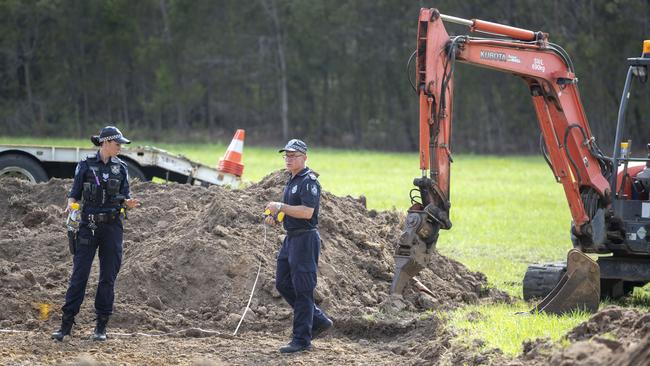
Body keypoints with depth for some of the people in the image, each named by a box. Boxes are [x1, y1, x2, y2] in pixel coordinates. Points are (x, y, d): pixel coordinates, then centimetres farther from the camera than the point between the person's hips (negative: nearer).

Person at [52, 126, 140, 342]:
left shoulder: (121, 168, 9)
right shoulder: (85, 166, 1)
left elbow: (124, 197, 10)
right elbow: (75, 194, 3)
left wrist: (129, 203, -13)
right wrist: (70, 207, -18)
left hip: (112, 226, 3)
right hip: (88, 225, -3)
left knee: (108, 277, 2)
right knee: (79, 275, -6)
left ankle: (101, 327, 9)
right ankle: (66, 324, -3)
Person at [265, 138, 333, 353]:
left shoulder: (309, 181, -14)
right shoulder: (291, 181, 17)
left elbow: (307, 211, -25)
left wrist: (281, 207, -18)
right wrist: (275, 216, 8)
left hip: (305, 238, -11)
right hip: (291, 238, 11)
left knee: (303, 290, -6)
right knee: (283, 284, 12)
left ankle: (301, 340, -1)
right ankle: (318, 320, 22)